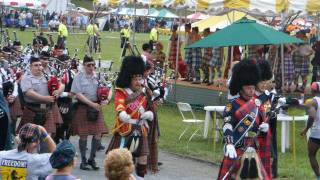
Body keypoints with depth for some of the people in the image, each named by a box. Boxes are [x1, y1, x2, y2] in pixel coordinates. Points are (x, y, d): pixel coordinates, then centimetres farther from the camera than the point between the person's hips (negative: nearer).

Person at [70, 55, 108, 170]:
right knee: (83, 135, 1)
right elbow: (78, 94, -12)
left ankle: (92, 159, 16)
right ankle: (83, 161, 14)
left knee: (98, 134, 0)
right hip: (83, 108, -4)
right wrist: (91, 104, -20)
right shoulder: (79, 77, -6)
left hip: (96, 107, 4)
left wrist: (103, 101, -10)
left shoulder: (97, 76, 5)